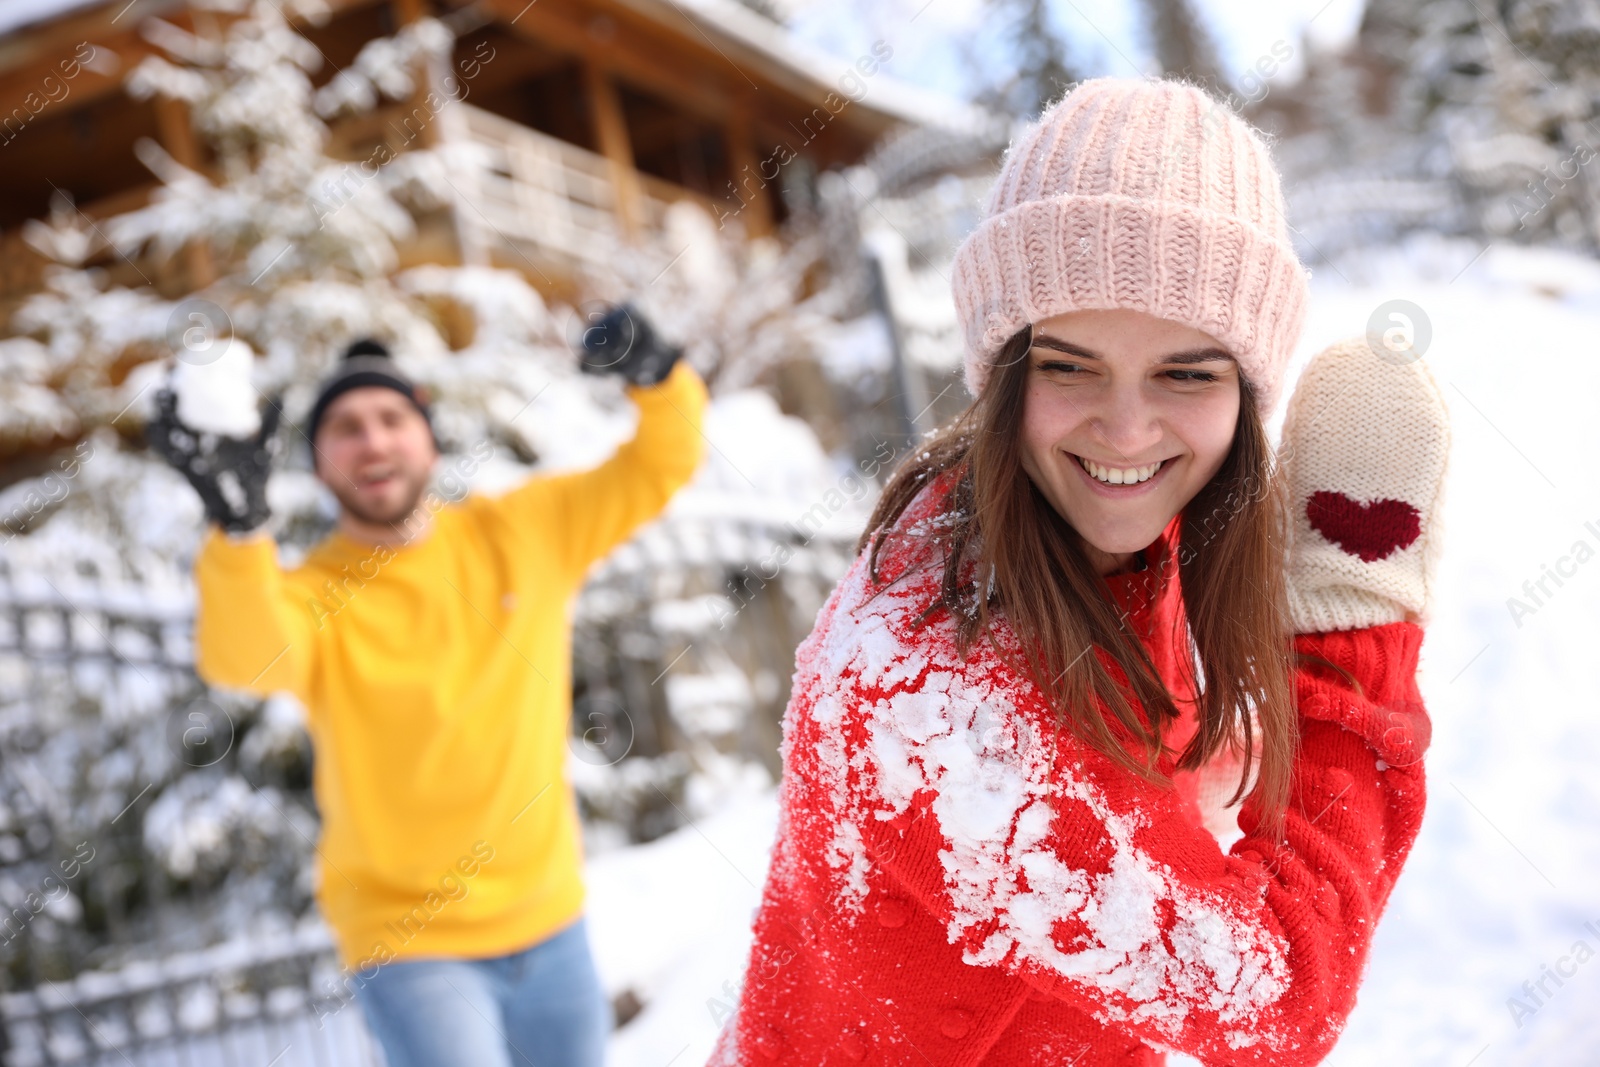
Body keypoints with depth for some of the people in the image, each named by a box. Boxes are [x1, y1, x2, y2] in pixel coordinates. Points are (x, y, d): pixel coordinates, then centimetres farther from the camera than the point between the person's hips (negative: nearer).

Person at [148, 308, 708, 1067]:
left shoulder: (524, 533, -1)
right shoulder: (308, 599, -11)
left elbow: (659, 466, 1)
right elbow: (243, 659, -33)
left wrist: (655, 373, -19)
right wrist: (237, 522, -50)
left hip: (551, 926, 4)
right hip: (410, 947, -4)